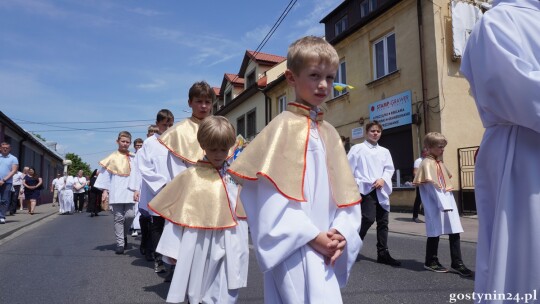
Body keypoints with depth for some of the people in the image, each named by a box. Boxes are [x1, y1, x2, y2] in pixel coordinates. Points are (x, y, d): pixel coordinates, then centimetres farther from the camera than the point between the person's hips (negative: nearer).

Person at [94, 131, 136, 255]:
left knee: (130, 215, -9)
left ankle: (123, 234, 19)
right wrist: (105, 190, 0)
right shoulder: (112, 158, 4)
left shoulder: (133, 158, 8)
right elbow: (105, 174, 6)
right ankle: (120, 244, 7)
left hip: (130, 191, 1)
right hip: (116, 192, -1)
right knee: (119, 218, -1)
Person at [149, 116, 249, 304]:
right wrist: (172, 249, -1)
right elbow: (178, 214, -2)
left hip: (230, 247, 2)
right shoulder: (191, 176, -5)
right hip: (199, 245, -2)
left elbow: (243, 214, 8)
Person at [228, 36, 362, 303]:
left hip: (325, 249, 6)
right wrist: (312, 236, -15)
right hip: (295, 247, -6)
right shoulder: (284, 126, -9)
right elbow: (274, 193, -15)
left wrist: (341, 233, -4)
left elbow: (346, 192, 10)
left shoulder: (329, 133, 11)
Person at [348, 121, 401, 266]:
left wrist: (383, 179, -8)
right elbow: (349, 167, -2)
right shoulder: (357, 148, 3)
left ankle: (383, 253, 17)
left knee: (383, 221, 7)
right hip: (366, 188, -5)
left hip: (381, 190, 6)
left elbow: (389, 168, 11)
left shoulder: (384, 151, 17)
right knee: (369, 219, -18)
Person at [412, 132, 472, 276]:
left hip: (448, 201, 8)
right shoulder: (427, 163, -11)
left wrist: (449, 202, 13)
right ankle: (431, 262, 17)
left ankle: (457, 263, 12)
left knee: (455, 232, 4)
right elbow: (432, 187, -17)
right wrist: (444, 204, -22)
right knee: (435, 233, 3)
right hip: (436, 204, -7)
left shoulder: (440, 163, 16)